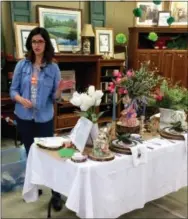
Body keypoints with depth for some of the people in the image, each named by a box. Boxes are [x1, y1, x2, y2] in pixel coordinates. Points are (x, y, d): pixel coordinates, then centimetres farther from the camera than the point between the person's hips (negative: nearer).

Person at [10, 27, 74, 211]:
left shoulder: (53, 68, -4)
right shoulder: (22, 65, -2)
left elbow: (54, 97, -3)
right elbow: (13, 90, 0)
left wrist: (60, 90, -24)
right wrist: (21, 99, -21)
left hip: (44, 118, -2)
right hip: (24, 117, 2)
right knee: (30, 154, 16)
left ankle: (56, 194, 11)